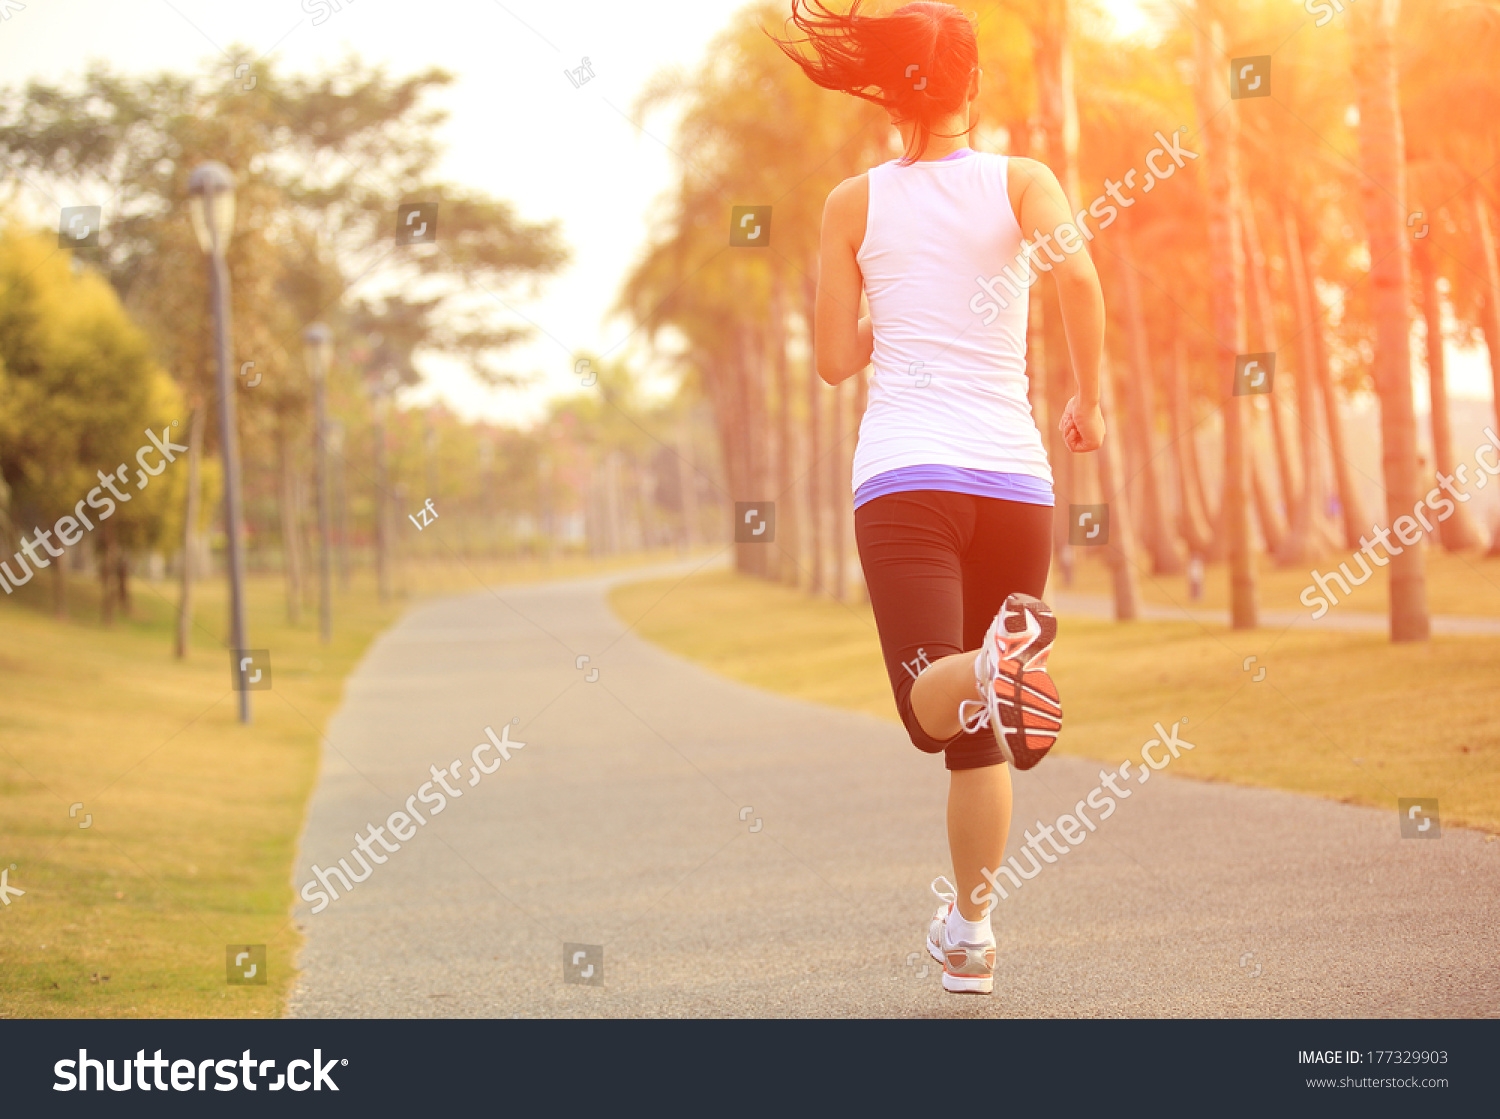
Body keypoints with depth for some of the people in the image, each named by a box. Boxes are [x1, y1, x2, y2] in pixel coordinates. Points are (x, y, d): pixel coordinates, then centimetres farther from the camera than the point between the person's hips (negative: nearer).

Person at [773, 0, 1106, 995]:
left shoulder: (855, 205, 8)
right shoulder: (1022, 182, 5)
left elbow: (835, 359, 9)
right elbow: (1078, 276, -14)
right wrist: (1090, 400, -1)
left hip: (903, 474, -1)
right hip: (1012, 474, 1)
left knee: (937, 706, -15)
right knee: (980, 732, 15)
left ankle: (995, 664, -49)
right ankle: (971, 930, 19)